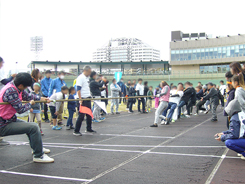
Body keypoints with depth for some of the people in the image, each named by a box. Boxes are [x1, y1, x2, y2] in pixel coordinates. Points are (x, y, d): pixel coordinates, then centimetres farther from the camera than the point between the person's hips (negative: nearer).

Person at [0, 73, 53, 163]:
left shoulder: (15, 87, 2)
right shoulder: (11, 91, -28)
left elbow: (27, 95, 21)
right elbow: (20, 109, -23)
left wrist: (40, 98, 14)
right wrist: (30, 104, -5)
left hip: (8, 120, 11)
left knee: (28, 124, 28)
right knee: (33, 127, -18)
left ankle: (38, 148, 48)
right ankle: (38, 156, -7)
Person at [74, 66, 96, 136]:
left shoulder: (87, 78, 15)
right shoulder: (80, 78, -13)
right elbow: (78, 89, -17)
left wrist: (90, 96, 16)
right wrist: (80, 99, -21)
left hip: (88, 98, 9)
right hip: (83, 99, -9)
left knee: (89, 115, 14)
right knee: (81, 115, -5)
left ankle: (89, 129, 26)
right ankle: (76, 131, 3)